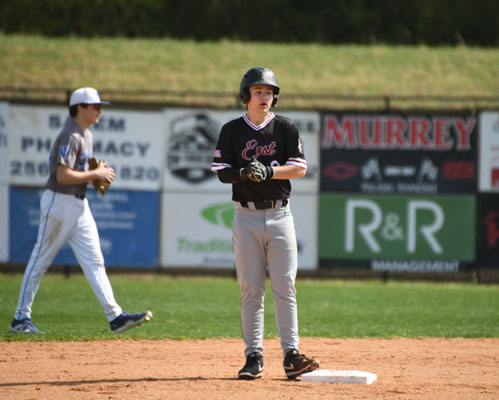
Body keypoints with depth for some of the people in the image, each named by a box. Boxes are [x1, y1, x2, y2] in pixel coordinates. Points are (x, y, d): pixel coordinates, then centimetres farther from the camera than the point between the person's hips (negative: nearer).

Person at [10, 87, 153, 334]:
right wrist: (95, 174, -16)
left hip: (79, 205, 9)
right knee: (40, 260, 0)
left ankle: (115, 316, -4)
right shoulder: (70, 136, -16)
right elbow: (63, 175, -24)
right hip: (59, 202, -9)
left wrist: (98, 174, 6)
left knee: (94, 261, 2)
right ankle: (21, 318, 7)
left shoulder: (87, 136, 15)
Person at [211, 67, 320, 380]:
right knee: (251, 289, 1)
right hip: (246, 216, 0)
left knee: (285, 287, -5)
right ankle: (254, 356, 4)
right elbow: (222, 172, 0)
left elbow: (300, 169, -3)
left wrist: (269, 171, -18)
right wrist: (244, 173, -20)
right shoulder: (232, 131, 5)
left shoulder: (286, 128, 4)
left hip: (279, 214, 0)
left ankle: (291, 355, -6)